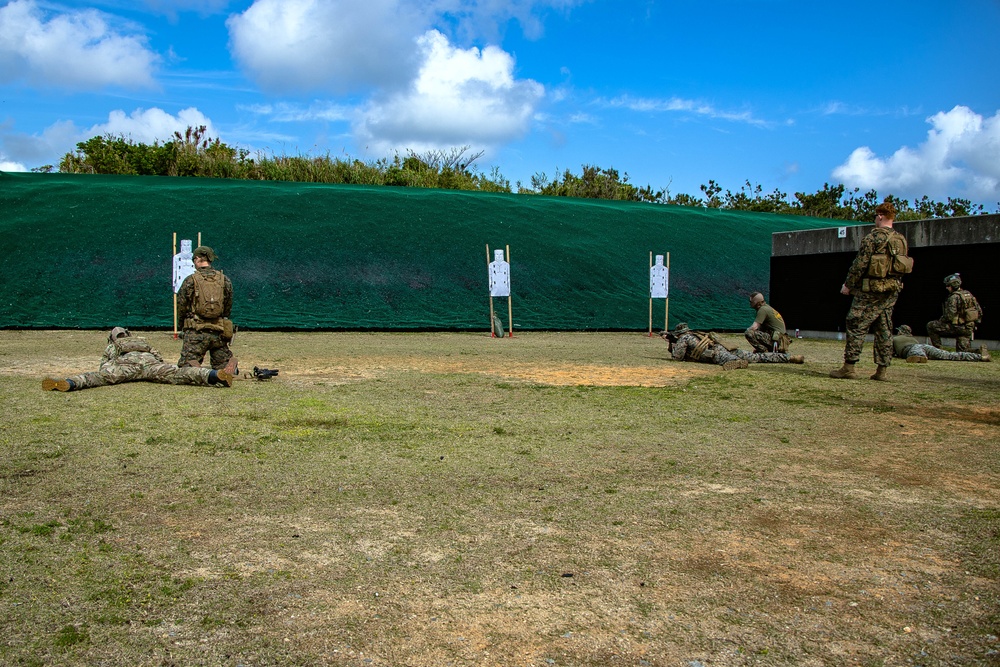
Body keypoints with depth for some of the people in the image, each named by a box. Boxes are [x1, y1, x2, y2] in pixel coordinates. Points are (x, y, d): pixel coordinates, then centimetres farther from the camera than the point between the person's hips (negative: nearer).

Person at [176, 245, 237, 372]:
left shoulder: (190, 281, -3)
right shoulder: (225, 280, 6)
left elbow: (181, 308, 1)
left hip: (196, 333, -3)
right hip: (219, 333, 3)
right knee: (223, 365, 14)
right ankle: (231, 367, -17)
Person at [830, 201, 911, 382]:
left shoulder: (874, 237, -10)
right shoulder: (901, 240, 12)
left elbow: (860, 264, -13)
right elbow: (904, 266, 15)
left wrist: (848, 284, -5)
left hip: (872, 289, -7)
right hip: (893, 290, 7)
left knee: (856, 326, -3)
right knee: (884, 329, 9)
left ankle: (849, 367, -5)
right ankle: (883, 370, 8)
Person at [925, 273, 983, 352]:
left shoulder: (954, 297, -15)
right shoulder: (968, 294, 12)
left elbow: (950, 315, -21)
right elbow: (979, 311, 16)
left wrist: (940, 321, -3)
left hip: (958, 327, -8)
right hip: (969, 328, 8)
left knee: (930, 326, 2)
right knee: (963, 353, 12)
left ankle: (937, 348, 1)